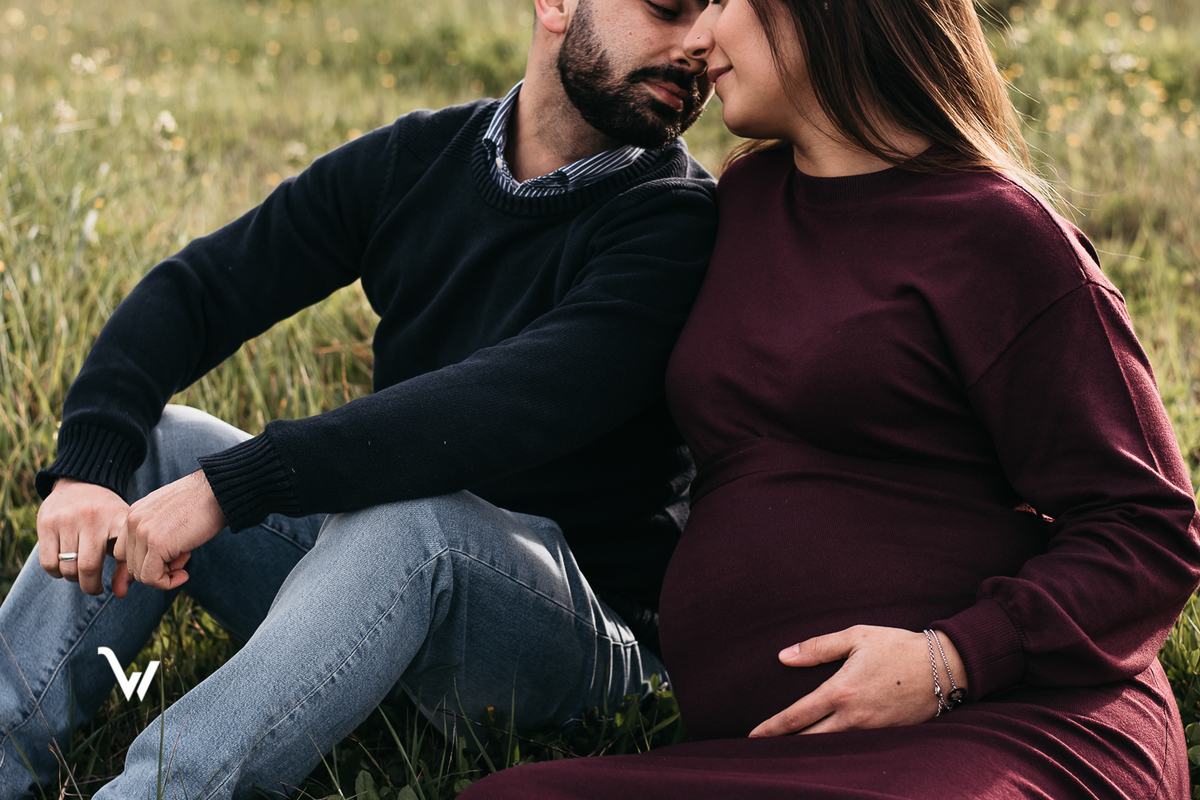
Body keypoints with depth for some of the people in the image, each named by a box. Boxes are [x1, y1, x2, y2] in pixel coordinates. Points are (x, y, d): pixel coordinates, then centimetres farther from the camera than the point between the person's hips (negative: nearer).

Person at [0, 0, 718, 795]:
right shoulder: (416, 157, 2)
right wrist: (86, 466, -21)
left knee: (408, 514, -35)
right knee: (155, 440, -9)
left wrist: (228, 487, -35)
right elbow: (196, 288, -2)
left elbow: (513, 405, -31)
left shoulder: (675, 218, -16)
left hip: (586, 626, -6)